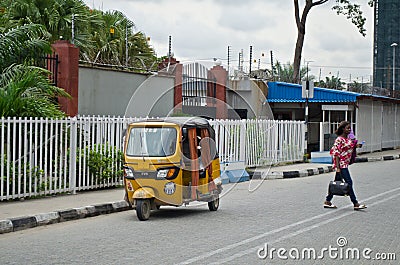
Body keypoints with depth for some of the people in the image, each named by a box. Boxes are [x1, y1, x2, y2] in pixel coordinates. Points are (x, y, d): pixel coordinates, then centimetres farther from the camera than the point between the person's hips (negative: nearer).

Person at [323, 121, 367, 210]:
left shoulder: (348, 138, 12)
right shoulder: (339, 139, -14)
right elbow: (336, 154, -17)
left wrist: (355, 146, 7)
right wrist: (337, 167, -21)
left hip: (345, 164, 9)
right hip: (341, 164, -9)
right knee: (349, 182, -8)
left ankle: (327, 202, 19)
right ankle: (355, 204, -6)